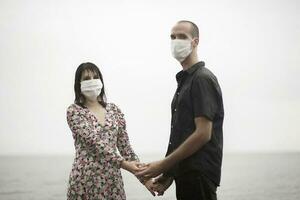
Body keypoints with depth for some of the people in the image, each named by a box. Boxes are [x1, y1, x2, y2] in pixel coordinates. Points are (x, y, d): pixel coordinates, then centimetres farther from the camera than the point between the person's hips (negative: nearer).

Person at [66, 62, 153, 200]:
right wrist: (123, 163, -25)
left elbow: (125, 146, 9)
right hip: (86, 179, -4)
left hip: (112, 179, 4)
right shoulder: (74, 111, -4)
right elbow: (94, 142, -16)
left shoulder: (114, 110, 10)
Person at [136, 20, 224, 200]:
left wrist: (163, 165, -16)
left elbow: (203, 134, -19)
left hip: (199, 174, -9)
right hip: (186, 173, 9)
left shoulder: (203, 78, -12)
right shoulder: (184, 80, 17)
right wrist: (169, 174, 14)